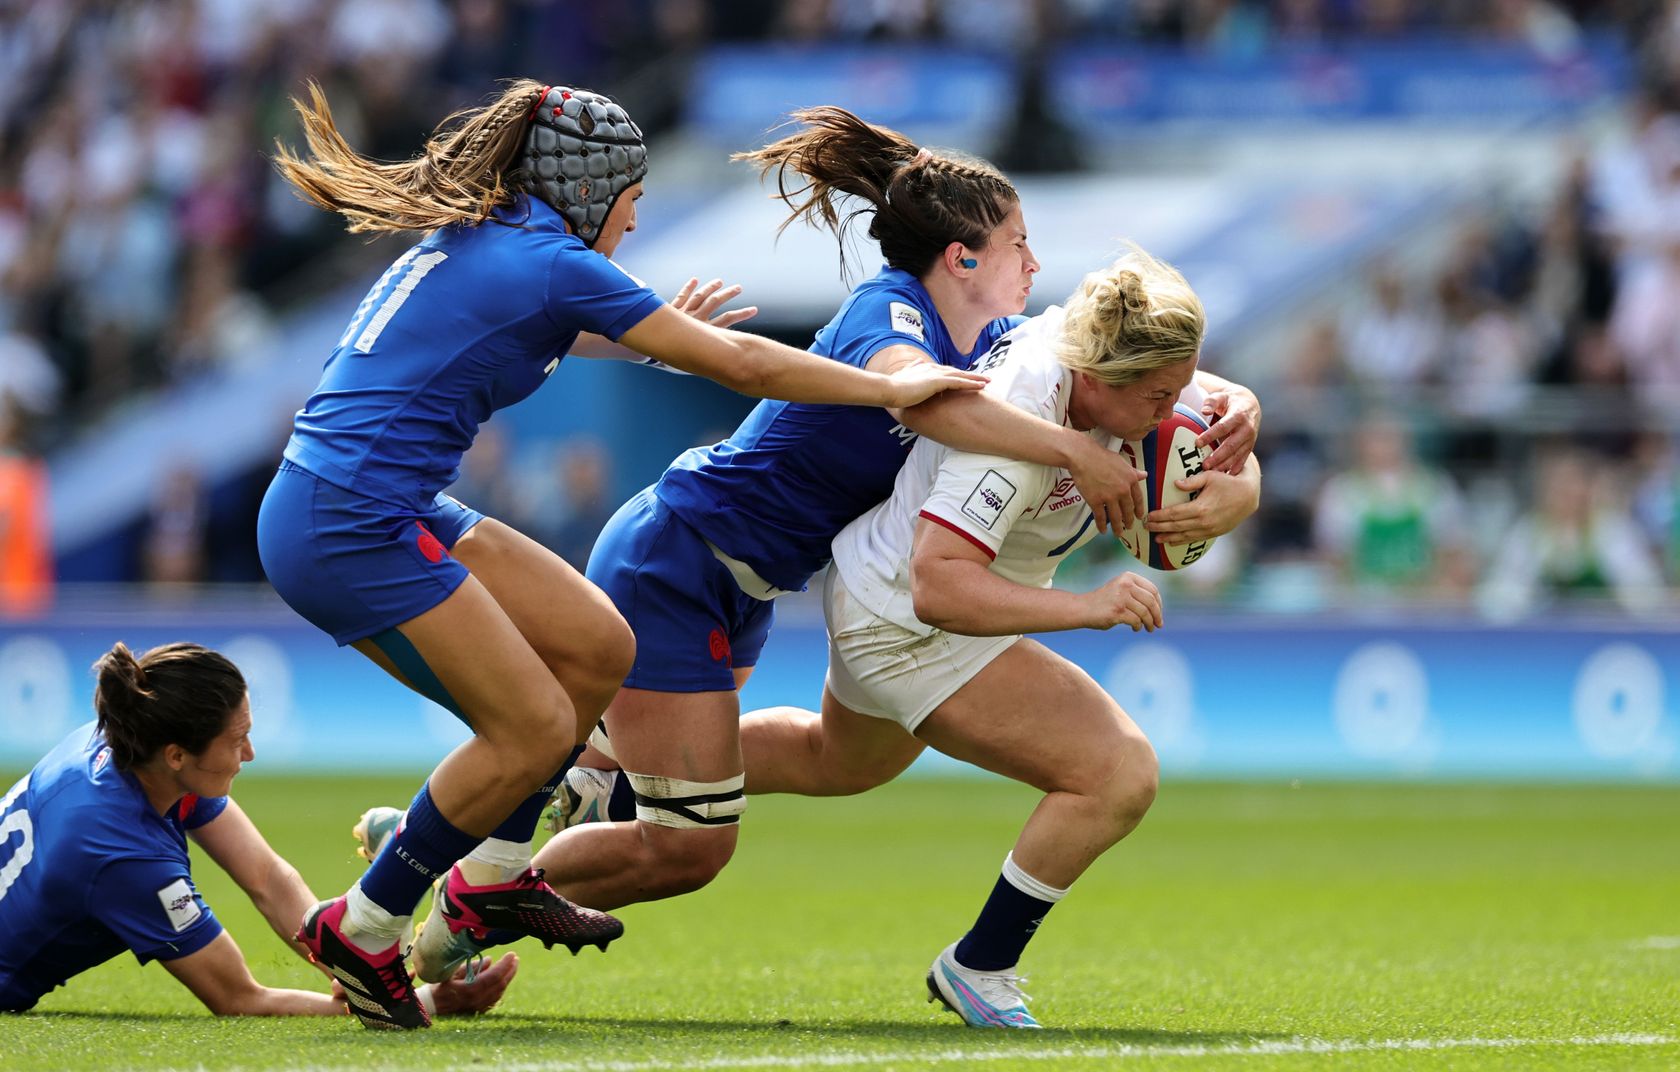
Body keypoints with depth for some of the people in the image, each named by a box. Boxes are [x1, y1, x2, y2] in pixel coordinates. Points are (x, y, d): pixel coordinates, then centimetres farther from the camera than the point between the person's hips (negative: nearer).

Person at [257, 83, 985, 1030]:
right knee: (535, 728, -6)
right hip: (350, 528, -10)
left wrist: (650, 334, 44)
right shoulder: (555, 266, -12)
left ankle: (491, 878, 19)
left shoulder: (470, 239, 14)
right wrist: (896, 388, 1)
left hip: (382, 511, 10)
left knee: (598, 647, 9)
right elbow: (742, 364, -8)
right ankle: (364, 930, 4)